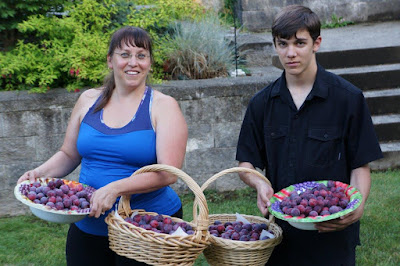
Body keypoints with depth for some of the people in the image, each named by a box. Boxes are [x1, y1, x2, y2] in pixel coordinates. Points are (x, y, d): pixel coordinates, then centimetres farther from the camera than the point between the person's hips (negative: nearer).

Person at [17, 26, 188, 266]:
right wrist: (41, 173, -3)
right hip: (88, 228, 4)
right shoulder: (89, 101, 5)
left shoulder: (163, 106, -8)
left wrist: (115, 188, -29)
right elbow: (69, 155, 16)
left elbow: (168, 173, -17)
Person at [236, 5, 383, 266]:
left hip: (333, 235, -3)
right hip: (280, 233, 3)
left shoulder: (349, 98, -6)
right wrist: (260, 184, -16)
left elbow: (360, 166, -5)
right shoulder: (262, 103, 3)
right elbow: (246, 163, 6)